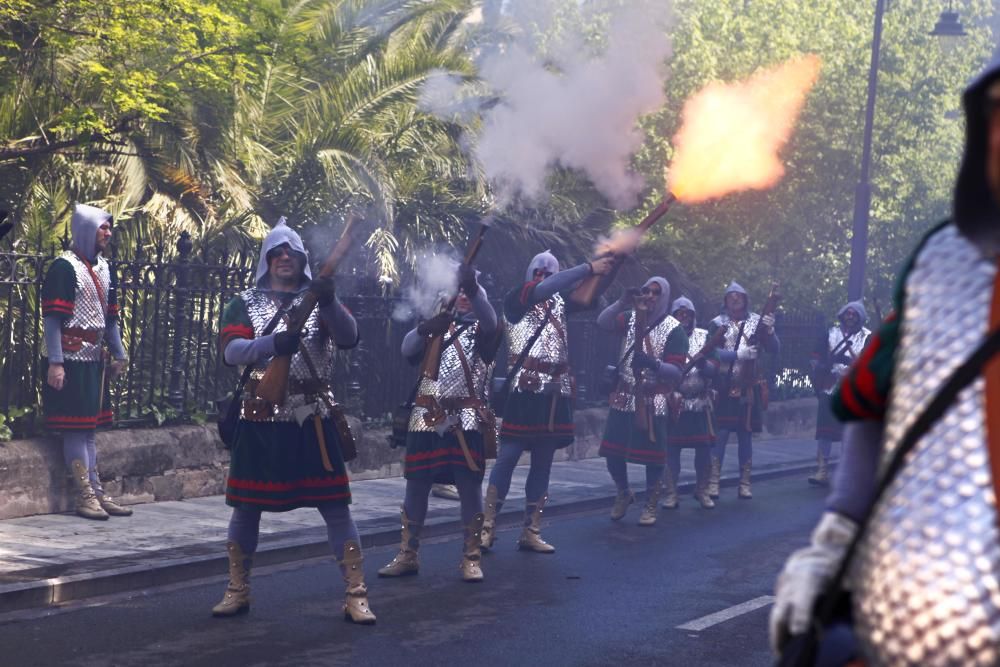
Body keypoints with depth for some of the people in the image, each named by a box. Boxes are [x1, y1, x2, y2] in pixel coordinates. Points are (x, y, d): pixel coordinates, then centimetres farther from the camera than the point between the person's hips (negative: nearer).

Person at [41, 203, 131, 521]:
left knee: (90, 425, 12)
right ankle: (85, 494, 0)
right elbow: (52, 318, -14)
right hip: (71, 359, -8)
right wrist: (54, 363, -19)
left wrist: (119, 354, 19)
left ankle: (96, 491, 16)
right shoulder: (64, 267, -11)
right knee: (75, 427, -4)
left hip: (95, 358, 8)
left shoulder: (102, 267, 14)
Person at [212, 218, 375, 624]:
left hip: (314, 418, 0)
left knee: (335, 505, -4)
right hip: (261, 418, 1)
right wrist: (272, 343, -27)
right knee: (246, 505, 7)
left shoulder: (319, 300, 8)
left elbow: (349, 339, -10)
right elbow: (230, 351, -10)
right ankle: (237, 591, 23)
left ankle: (356, 595, 1)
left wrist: (329, 303, -28)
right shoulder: (245, 303, 6)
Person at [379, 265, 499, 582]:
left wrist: (473, 288, -37)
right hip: (427, 419, 3)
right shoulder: (436, 328, 17)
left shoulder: (482, 332, 8)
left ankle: (471, 558, 4)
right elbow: (408, 348, -3)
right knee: (416, 486, 4)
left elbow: (489, 320, -18)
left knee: (469, 487, -4)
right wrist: (425, 329, -26)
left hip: (466, 421, -3)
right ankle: (407, 555, 13)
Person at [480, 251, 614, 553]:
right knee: (508, 456, -5)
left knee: (543, 461, 7)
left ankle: (531, 532, 12)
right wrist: (588, 267, -20)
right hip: (525, 389, -6)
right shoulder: (515, 299, -4)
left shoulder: (559, 301, 13)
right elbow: (544, 288, -20)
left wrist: (604, 270, -9)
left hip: (555, 392, 6)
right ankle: (488, 527, -1)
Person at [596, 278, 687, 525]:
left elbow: (676, 371, -11)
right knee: (613, 450, 4)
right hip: (624, 397, 4)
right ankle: (623, 494, 28)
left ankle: (651, 505, 15)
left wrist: (653, 364, -29)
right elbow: (602, 322, -10)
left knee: (652, 454, -2)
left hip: (654, 401, -4)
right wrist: (622, 303, -24)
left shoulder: (674, 330, -6)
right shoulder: (631, 318, 7)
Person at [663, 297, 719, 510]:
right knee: (671, 447, -1)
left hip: (701, 402, 2)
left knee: (704, 446, 2)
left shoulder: (704, 336, 8)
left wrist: (704, 364, -20)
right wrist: (671, 392, -16)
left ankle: (702, 490, 18)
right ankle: (671, 493, 8)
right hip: (673, 401, -2)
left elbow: (714, 368, 2)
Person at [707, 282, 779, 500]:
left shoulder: (757, 322, 5)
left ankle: (745, 483, 11)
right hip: (723, 387, -2)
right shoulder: (717, 324, 0)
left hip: (748, 387, 2)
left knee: (745, 435, 6)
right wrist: (739, 354, -21)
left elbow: (774, 350, 1)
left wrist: (769, 330, -18)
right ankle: (713, 482, -3)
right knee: (720, 433, -6)